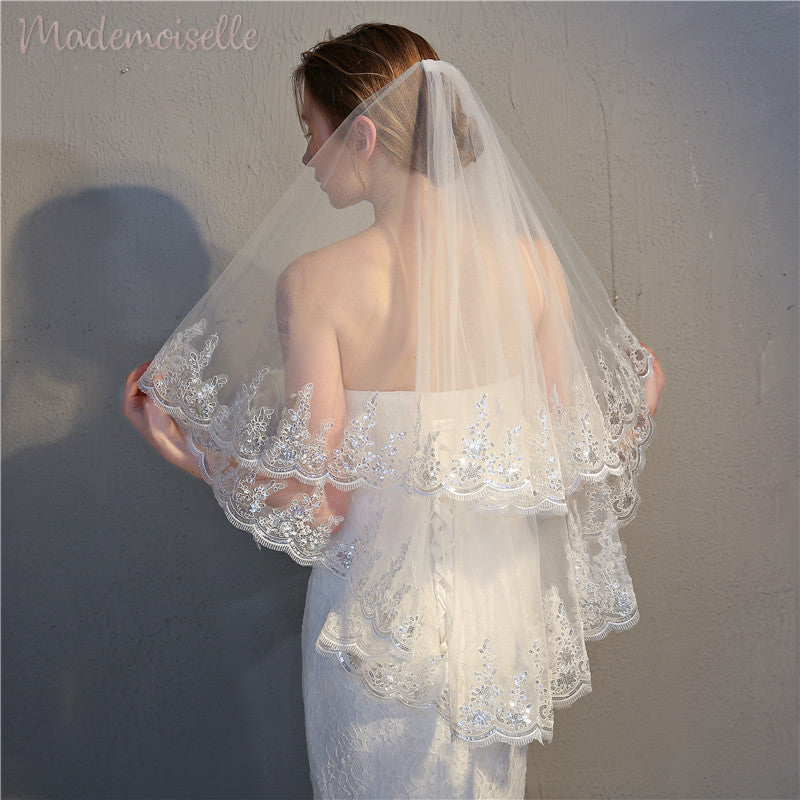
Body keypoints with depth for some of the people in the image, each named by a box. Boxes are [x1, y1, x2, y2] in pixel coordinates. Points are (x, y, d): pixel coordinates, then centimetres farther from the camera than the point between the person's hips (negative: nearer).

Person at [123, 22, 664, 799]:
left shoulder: (315, 281, -19)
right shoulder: (533, 260, -10)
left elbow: (317, 506, -18)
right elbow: (562, 452, -4)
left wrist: (181, 445, -4)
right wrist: (636, 413, 17)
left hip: (383, 610, -2)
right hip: (507, 596, 3)